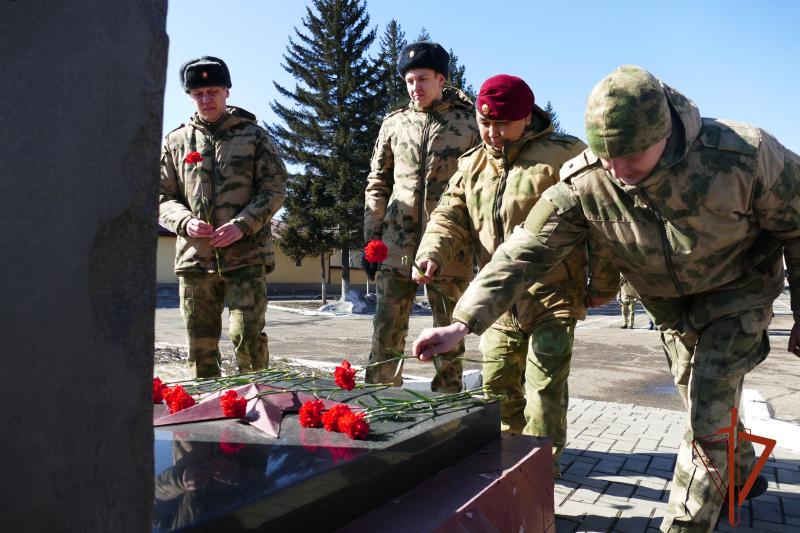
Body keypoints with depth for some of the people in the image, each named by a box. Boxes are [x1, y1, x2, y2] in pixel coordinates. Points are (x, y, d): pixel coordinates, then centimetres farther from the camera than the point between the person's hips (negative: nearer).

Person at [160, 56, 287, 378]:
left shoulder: (253, 135, 6)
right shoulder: (176, 141, 12)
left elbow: (275, 188, 1)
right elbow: (163, 197, 12)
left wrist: (242, 224, -13)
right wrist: (185, 222, -9)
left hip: (246, 255, -2)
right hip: (194, 257, 3)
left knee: (247, 334, -9)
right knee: (201, 342, 8)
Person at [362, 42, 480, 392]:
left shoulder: (468, 125, 2)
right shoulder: (393, 124, 10)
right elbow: (378, 184, 12)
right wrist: (371, 238, 6)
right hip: (397, 245, 2)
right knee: (386, 332, 3)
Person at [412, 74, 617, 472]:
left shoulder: (562, 156, -9)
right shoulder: (471, 165, 10)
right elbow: (450, 218, 8)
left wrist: (603, 285, -11)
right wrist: (432, 254, -13)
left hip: (554, 296, -6)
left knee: (544, 384, -3)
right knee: (498, 382, 15)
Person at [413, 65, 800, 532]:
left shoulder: (746, 155, -31)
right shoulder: (583, 183, -27)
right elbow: (525, 252, -29)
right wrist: (463, 322, -38)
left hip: (736, 295, -3)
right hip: (671, 308, 3)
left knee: (708, 417, -10)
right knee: (708, 405, 19)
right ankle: (741, 478, 50)